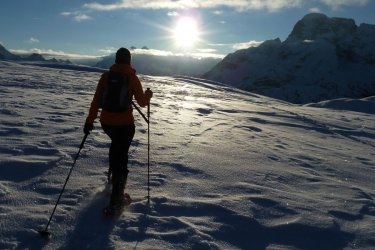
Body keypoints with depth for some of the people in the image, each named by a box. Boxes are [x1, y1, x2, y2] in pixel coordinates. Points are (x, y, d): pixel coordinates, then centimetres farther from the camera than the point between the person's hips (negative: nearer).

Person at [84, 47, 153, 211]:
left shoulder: (106, 76, 0)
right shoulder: (132, 77, -7)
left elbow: (96, 100, -1)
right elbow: (142, 102, -1)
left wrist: (89, 121, 5)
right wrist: (148, 95, 20)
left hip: (106, 122, 4)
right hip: (125, 124, -3)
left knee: (116, 144, 33)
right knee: (122, 156, 4)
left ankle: (113, 173, 45)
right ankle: (116, 199, 5)